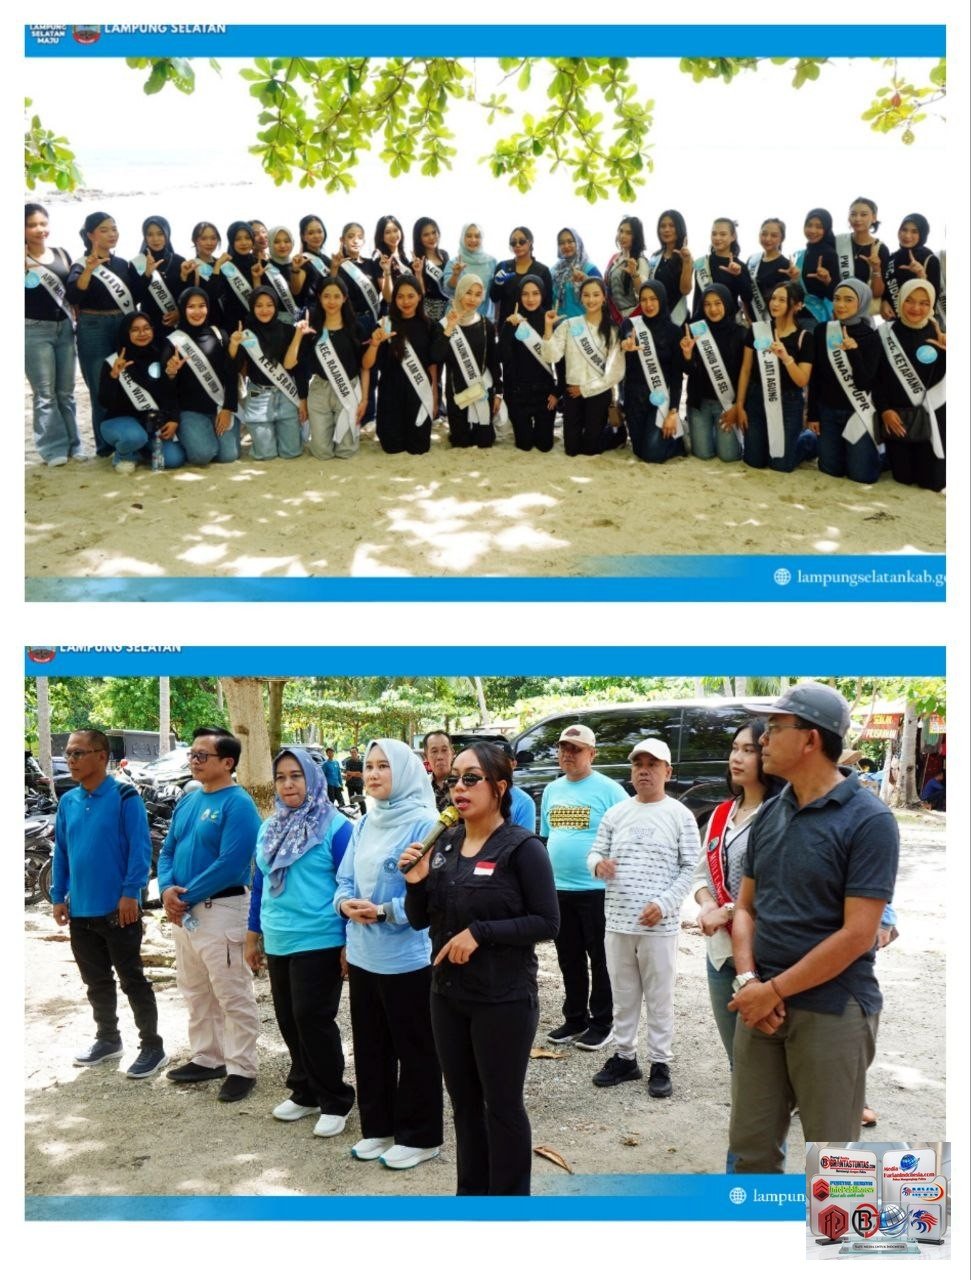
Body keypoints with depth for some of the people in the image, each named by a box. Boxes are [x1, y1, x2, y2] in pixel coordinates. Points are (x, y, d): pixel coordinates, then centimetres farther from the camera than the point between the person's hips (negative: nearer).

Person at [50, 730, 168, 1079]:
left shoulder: (124, 797, -11)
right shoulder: (68, 802, 7)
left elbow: (140, 849, -14)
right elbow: (61, 853, 12)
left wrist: (130, 893, -20)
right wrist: (58, 897, 7)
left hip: (118, 909, -6)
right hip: (80, 911, 6)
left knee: (132, 980, 1)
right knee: (96, 982, 17)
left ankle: (152, 1047, 11)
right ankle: (108, 1040, 33)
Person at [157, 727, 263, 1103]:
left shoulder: (237, 804, -16)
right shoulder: (188, 801, 11)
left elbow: (230, 864, -22)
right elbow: (168, 850, 13)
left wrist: (186, 896, -16)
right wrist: (167, 889, -7)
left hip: (220, 909, -9)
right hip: (183, 911, 9)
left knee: (232, 996, 0)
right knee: (195, 992, 19)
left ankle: (241, 1069, 10)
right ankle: (206, 1058, 32)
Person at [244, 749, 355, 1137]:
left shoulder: (334, 827, -10)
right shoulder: (269, 828, 11)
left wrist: (350, 943, -12)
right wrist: (253, 936, 18)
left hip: (319, 944, -7)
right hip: (278, 944, 7)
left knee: (313, 1021, -4)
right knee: (289, 1022, 13)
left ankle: (334, 1101, 10)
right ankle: (305, 1092, 28)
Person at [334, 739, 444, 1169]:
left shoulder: (423, 824, -14)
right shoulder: (364, 825, 10)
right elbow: (346, 878, 14)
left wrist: (383, 911, -22)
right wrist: (346, 902, -7)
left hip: (408, 957, -8)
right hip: (363, 955, 8)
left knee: (414, 1049, 6)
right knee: (370, 1046, 17)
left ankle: (419, 1136, 19)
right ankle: (378, 1127, 32)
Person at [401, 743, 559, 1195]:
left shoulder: (523, 847, -14)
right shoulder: (444, 843, 4)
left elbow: (547, 922, -16)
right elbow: (420, 920, 8)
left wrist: (480, 932, -22)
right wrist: (415, 883, -11)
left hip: (504, 999, -6)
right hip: (448, 995, 6)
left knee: (502, 1105, 8)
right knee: (464, 1102, 18)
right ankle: (470, 1192, 35)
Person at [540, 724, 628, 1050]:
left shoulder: (609, 790, -9)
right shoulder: (552, 790, 10)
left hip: (597, 889, -6)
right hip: (558, 889, 6)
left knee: (600, 959, 6)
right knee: (569, 959, 15)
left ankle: (602, 1023, 17)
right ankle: (575, 1019, 27)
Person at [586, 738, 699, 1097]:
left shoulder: (680, 815, -1)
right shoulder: (615, 814, 9)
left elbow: (691, 867, -4)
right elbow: (594, 853, 11)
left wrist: (663, 904, -14)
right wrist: (598, 864, -15)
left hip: (659, 925, -3)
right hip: (618, 922, 4)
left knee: (659, 998, 5)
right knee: (623, 996, 13)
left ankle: (660, 1064, 16)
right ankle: (625, 1057, 25)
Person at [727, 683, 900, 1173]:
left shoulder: (868, 820, -12)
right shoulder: (769, 814, 8)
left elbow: (856, 935, -17)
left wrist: (775, 990, -15)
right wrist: (748, 980, -6)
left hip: (832, 1011, -6)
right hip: (761, 1004, 6)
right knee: (751, 1146, 12)